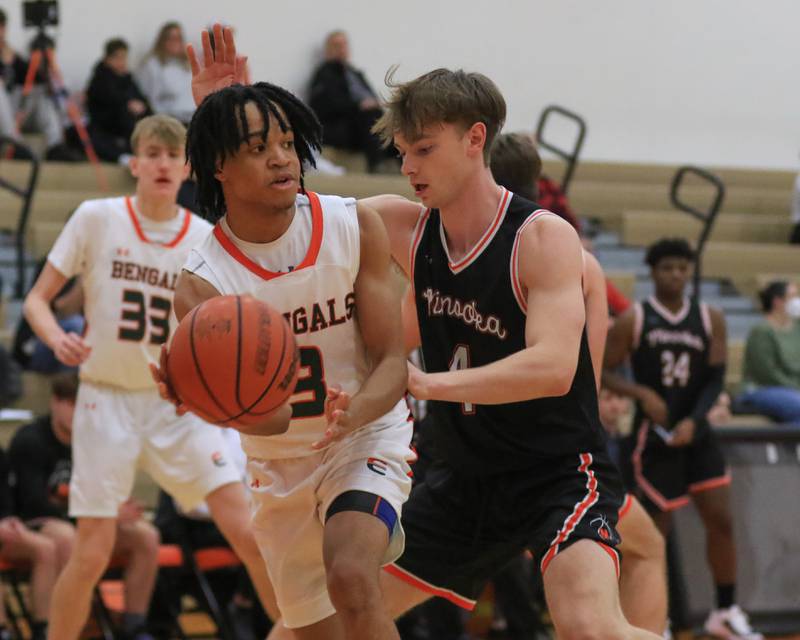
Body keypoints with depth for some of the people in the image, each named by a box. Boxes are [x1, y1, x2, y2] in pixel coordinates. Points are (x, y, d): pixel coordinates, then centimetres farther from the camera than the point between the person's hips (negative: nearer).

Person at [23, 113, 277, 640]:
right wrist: (58, 339, -22)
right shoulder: (96, 219, -5)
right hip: (107, 399, -2)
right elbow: (38, 299, -1)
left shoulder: (206, 239, 0)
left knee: (249, 532, -8)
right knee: (92, 555, -6)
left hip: (179, 403, 2)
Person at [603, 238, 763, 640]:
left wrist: (693, 421, -15)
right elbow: (603, 372, -2)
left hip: (695, 433, 4)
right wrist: (643, 394, -19)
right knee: (657, 528, -2)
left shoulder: (710, 320, 5)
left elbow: (715, 379, 1)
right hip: (654, 436, -4)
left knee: (721, 520, -1)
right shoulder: (633, 320, -4)